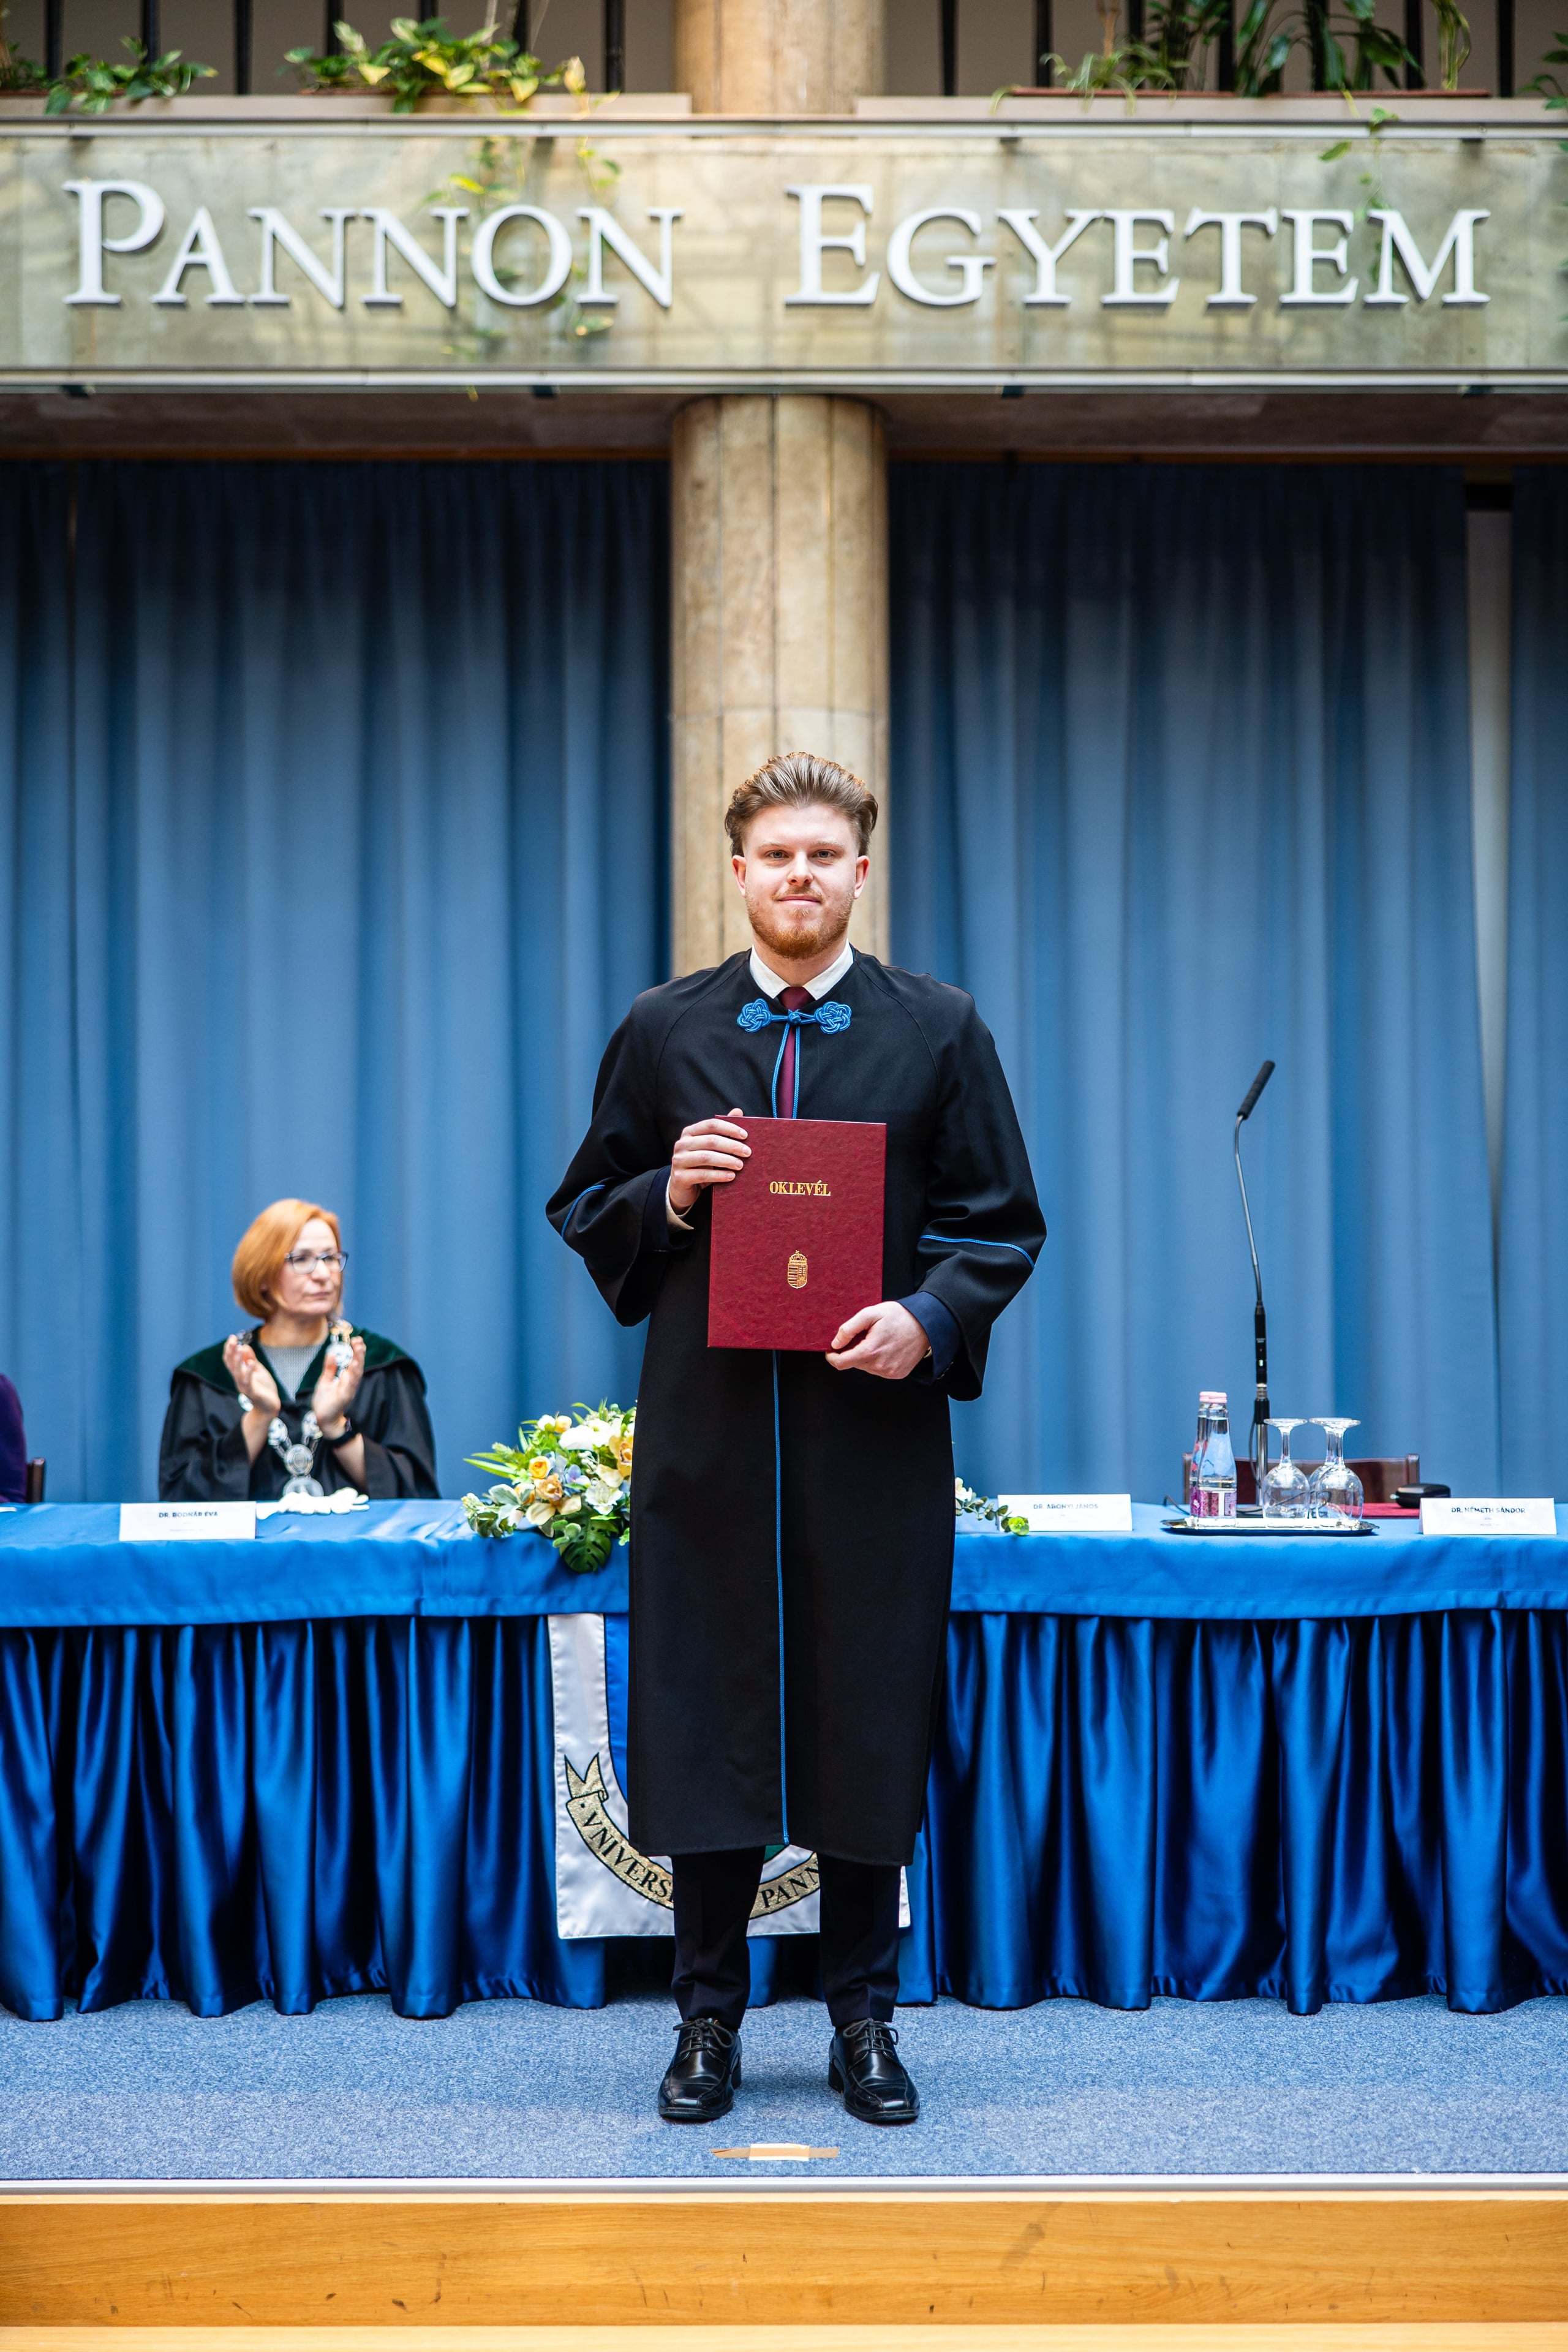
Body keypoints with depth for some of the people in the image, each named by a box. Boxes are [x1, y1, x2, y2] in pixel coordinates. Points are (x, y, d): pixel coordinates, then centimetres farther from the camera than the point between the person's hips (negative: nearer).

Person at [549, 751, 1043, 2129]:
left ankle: (865, 2021, 18)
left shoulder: (939, 1032, 6)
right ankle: (710, 2022, 16)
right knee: (707, 1716, 3)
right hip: (710, 1431, 1)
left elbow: (1002, 1224, 6)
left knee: (871, 1720, 4)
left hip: (875, 1425, 0)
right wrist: (669, 1193, -9)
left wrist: (928, 1318, -12)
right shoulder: (663, 1033, 8)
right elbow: (586, 1214, 12)